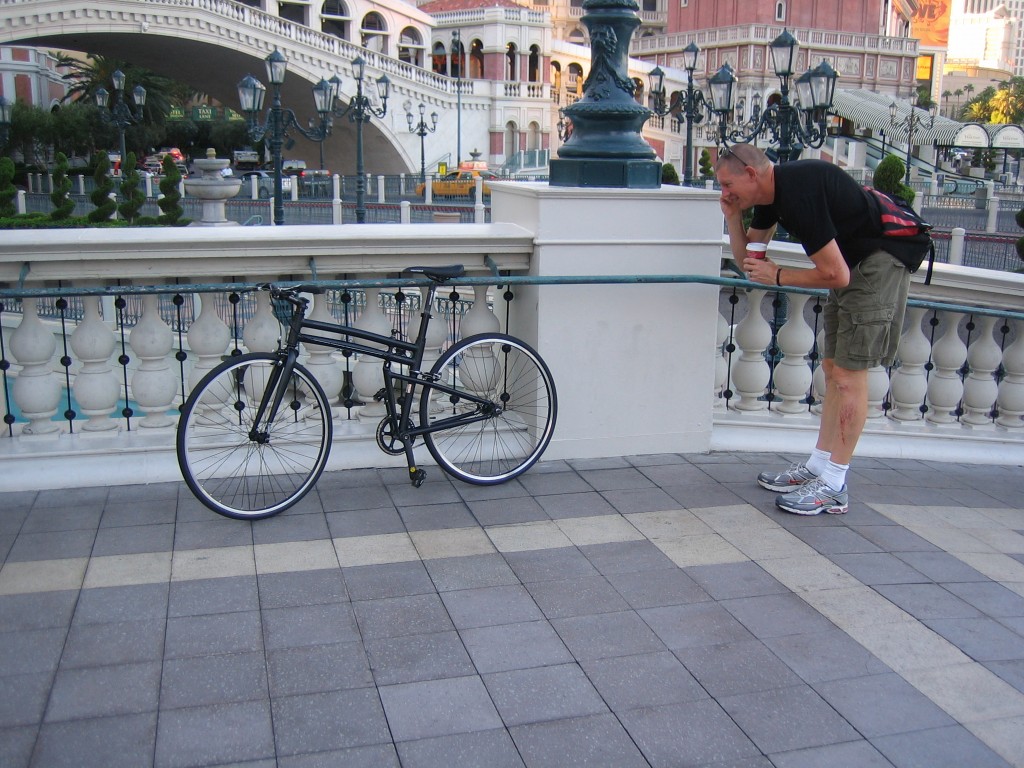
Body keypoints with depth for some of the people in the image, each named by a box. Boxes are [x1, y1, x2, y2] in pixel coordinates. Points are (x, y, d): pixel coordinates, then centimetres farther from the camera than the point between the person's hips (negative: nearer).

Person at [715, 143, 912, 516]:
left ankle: (833, 486, -2)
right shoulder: (771, 193, 5)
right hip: (852, 264, 10)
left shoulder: (798, 192, -25)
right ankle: (817, 466, 20)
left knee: (849, 373, -9)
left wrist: (777, 276, -12)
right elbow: (746, 258, 14)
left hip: (879, 263, -10)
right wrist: (733, 216, -1)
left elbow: (835, 274, -24)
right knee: (833, 367, 12)